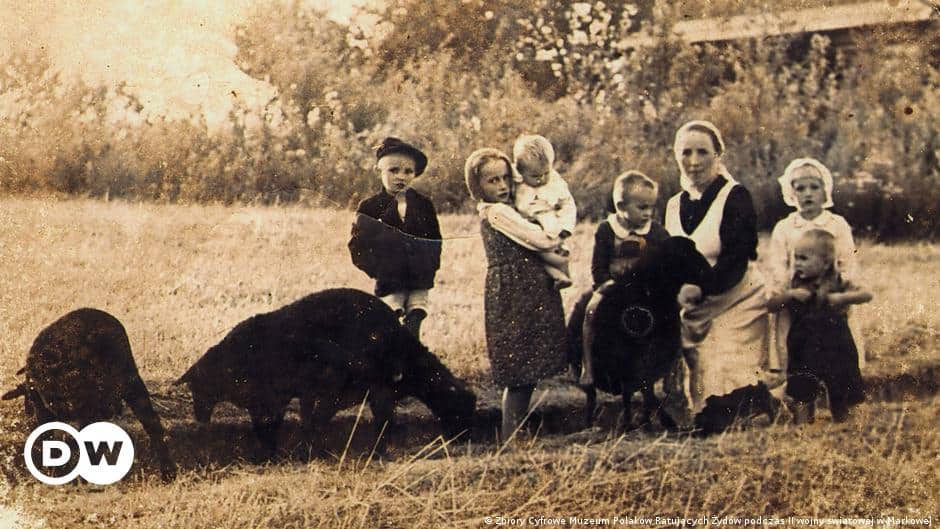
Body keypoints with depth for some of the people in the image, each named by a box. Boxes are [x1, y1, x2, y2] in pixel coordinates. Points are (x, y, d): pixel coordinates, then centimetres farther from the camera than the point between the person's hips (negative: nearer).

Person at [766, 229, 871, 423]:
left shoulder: (836, 283, -5)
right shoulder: (795, 285, 2)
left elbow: (866, 295, -12)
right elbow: (771, 305, -2)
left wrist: (842, 298, -25)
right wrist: (790, 295, -18)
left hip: (835, 350, -1)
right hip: (804, 352, 2)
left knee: (840, 399, 9)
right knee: (802, 397, -1)